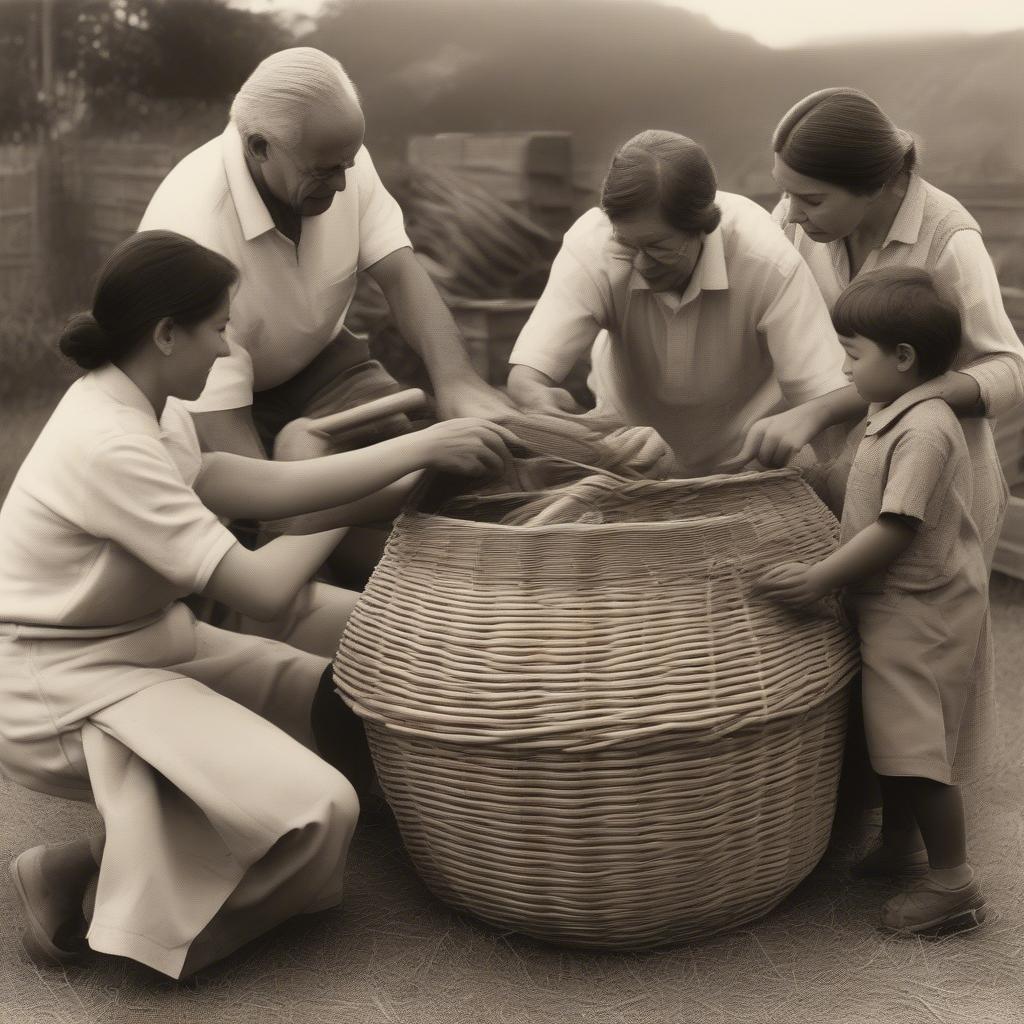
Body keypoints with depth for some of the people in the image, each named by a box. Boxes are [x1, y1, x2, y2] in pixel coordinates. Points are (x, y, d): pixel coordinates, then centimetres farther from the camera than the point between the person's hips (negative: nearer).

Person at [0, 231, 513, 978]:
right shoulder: (110, 443, -26)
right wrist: (337, 519, -9)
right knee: (316, 812, -23)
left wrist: (422, 453, -5)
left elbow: (267, 486, -1)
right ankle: (79, 868, -6)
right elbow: (262, 593, -25)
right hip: (63, 690, -10)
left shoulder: (143, 406, 4)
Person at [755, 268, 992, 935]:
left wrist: (820, 579, -25)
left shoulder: (923, 430, -21)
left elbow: (895, 531, -26)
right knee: (894, 740, 20)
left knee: (919, 753, -4)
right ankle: (900, 847, 36)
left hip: (922, 616, -10)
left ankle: (953, 884, 7)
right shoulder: (896, 419, 12)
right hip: (896, 610, 10)